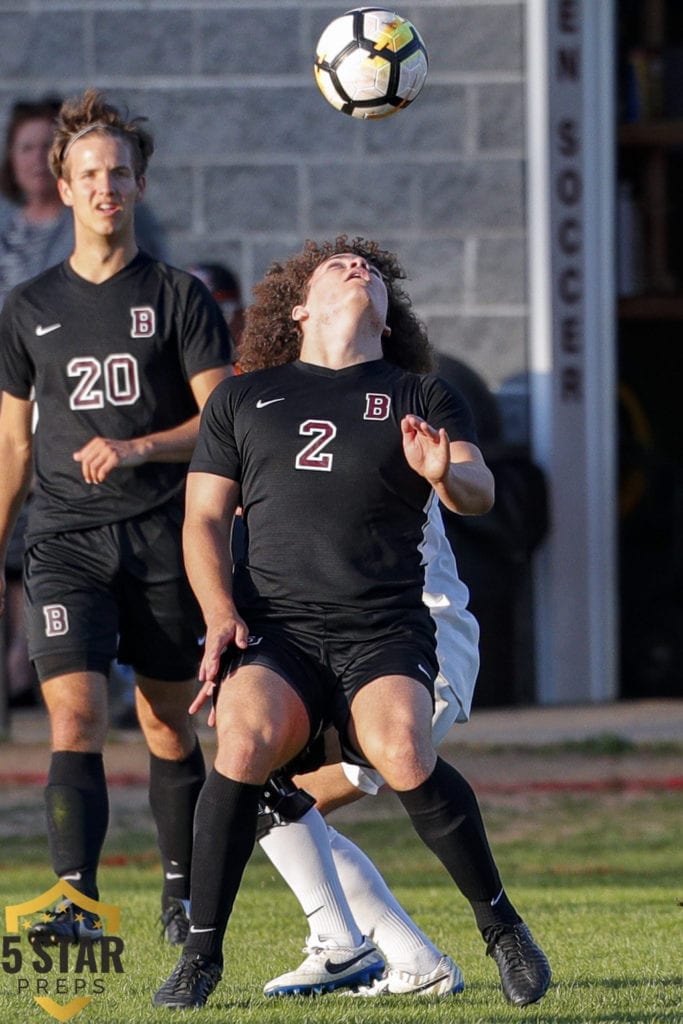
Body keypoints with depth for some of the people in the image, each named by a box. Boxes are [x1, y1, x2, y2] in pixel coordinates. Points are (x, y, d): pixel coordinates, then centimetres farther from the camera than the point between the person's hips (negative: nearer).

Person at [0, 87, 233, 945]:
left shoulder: (178, 296, 3)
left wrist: (135, 448, -18)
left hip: (162, 539, -1)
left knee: (166, 722, 6)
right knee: (75, 715, -15)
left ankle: (182, 889, 24)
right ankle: (77, 902, -24)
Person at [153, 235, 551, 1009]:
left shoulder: (421, 396, 16)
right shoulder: (242, 398, 19)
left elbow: (477, 494, 1)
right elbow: (204, 518, 16)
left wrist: (448, 474, -24)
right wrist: (220, 613, -2)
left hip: (385, 631, -1)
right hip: (274, 626, 1)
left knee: (403, 753, -30)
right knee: (245, 739, -30)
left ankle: (501, 927, -9)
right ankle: (200, 954, -19)